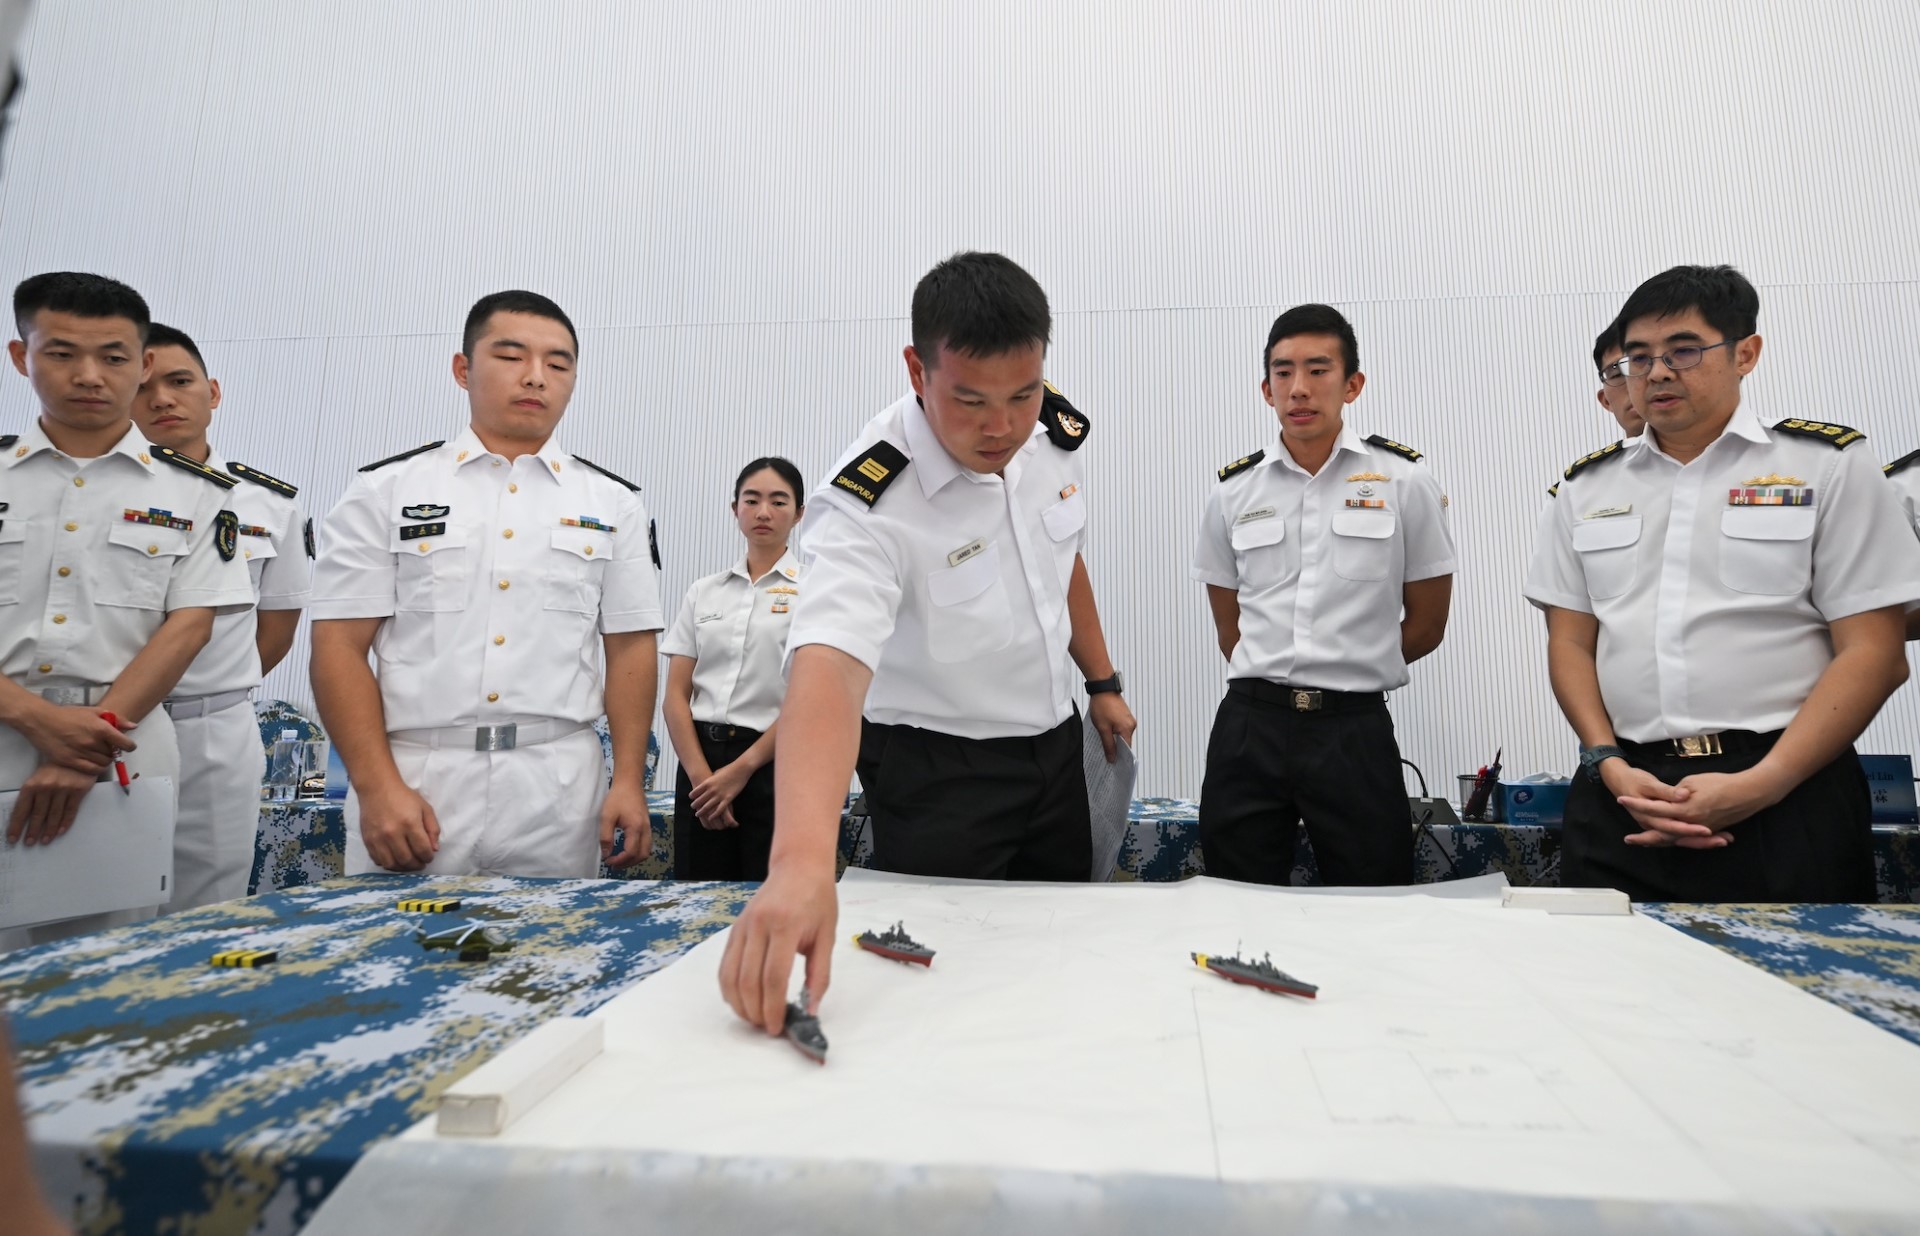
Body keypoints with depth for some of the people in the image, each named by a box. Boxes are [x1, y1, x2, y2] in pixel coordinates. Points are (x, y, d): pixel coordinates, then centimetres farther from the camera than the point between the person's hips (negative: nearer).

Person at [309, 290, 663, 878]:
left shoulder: (614, 504, 7)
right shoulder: (386, 490, 5)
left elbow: (629, 650, 5)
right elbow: (340, 647, 1)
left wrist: (630, 782, -3)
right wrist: (377, 787, -9)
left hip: (558, 790, 1)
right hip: (410, 780, 0)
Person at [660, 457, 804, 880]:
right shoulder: (704, 591, 10)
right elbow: (676, 695, 5)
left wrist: (741, 770, -11)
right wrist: (700, 774, -8)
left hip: (773, 764, -3)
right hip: (700, 761, 4)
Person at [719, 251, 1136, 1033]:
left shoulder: (1058, 434, -10)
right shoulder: (869, 501, -30)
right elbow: (829, 665, -45)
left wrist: (1102, 683, 14)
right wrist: (801, 860, -60)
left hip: (1054, 742, 6)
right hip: (934, 767, -6)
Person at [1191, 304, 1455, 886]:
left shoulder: (1405, 481, 0)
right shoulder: (1233, 491, 5)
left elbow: (1426, 625, 6)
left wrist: (1347, 674, 7)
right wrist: (1275, 680, 5)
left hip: (1355, 729, -1)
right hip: (1250, 727, 2)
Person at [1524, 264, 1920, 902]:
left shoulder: (1829, 464, 3)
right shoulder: (1587, 485, 10)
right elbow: (1570, 645, 8)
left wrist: (1759, 786, -14)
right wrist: (1610, 765, -7)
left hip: (1788, 804, -2)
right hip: (1622, 806, 2)